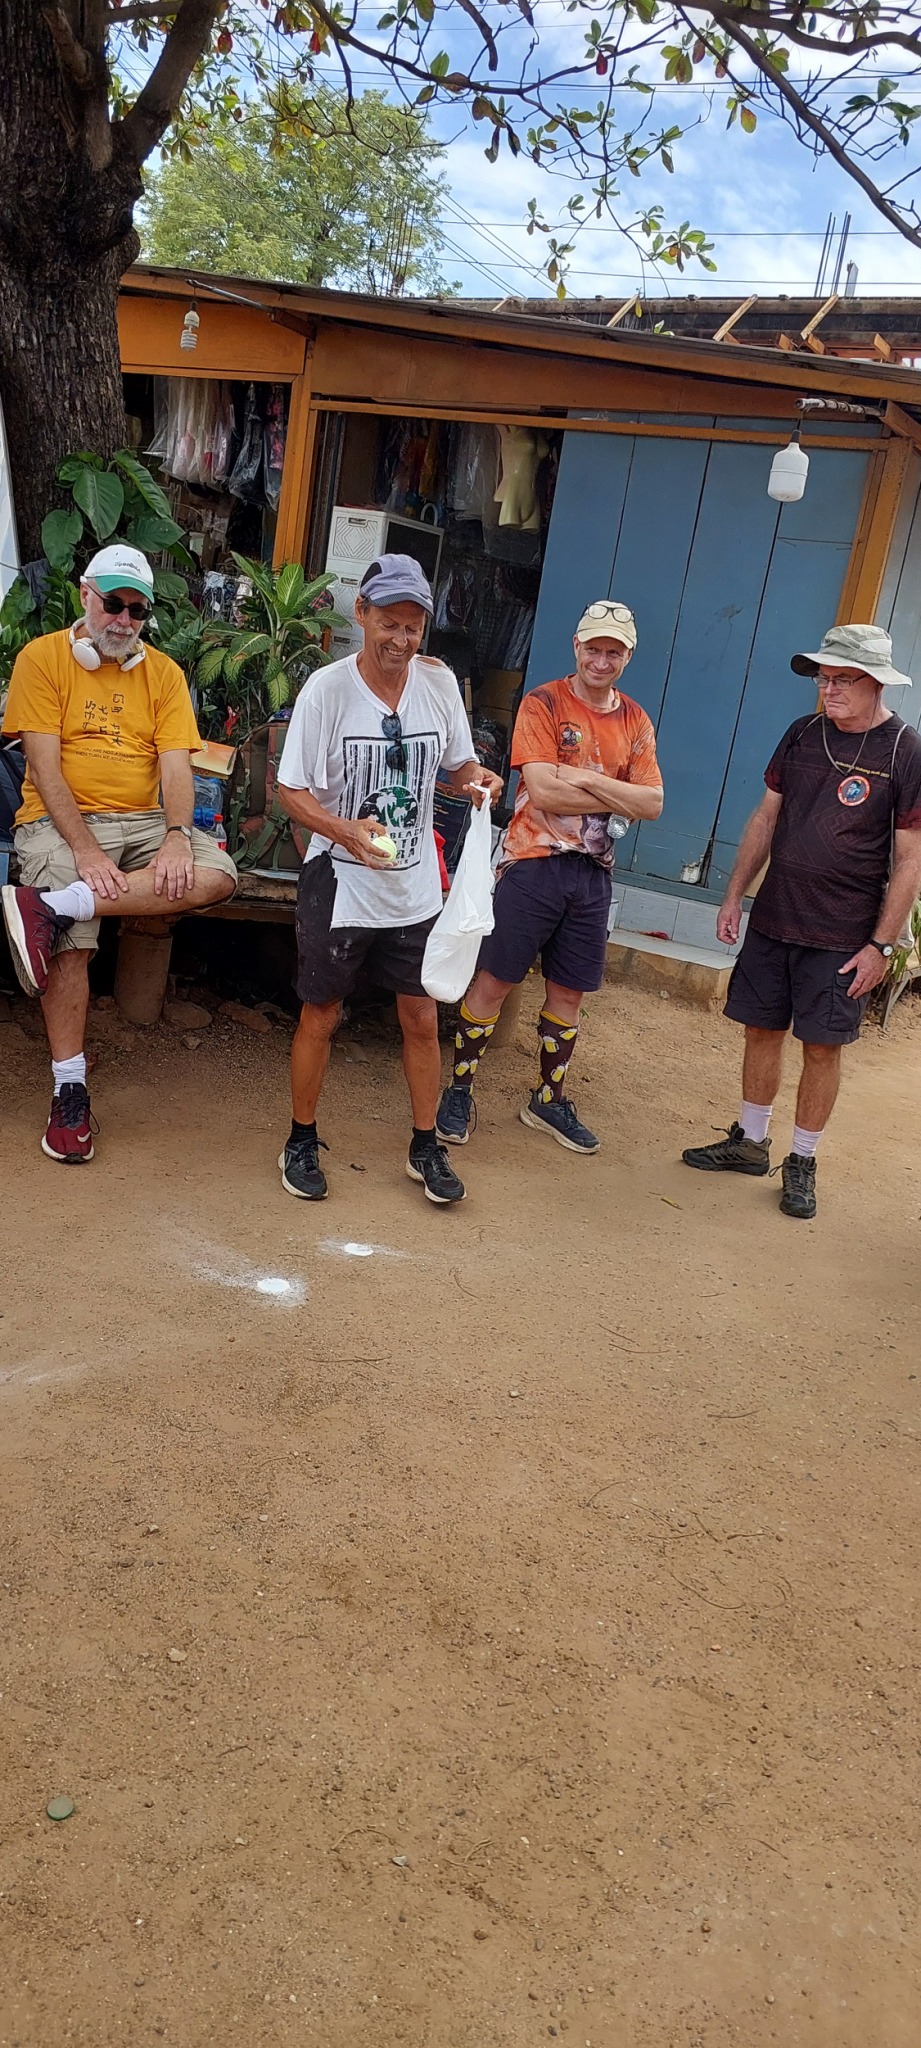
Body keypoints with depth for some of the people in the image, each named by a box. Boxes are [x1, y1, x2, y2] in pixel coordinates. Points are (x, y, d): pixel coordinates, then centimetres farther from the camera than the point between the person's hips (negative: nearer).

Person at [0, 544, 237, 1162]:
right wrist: (86, 851, -20)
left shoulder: (164, 673, 11)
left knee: (218, 875, -25)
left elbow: (176, 767, 0)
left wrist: (176, 839, -20)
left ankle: (50, 907, -30)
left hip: (145, 820, 3)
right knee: (71, 945, -24)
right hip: (60, 821, -3)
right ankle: (70, 1091, -12)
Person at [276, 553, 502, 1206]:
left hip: (416, 884, 3)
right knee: (321, 1015, 8)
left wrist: (476, 779, -12)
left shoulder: (440, 682, -2)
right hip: (340, 882, -3)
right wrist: (345, 830, -28)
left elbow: (457, 763, 12)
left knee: (422, 1017, 9)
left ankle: (426, 1147, 26)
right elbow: (293, 790, -10)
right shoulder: (327, 688, -12)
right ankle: (302, 1141, 27)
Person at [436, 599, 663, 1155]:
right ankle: (460, 1091, 16)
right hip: (534, 864, -5)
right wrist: (619, 796, -10)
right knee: (494, 982, 1)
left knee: (569, 993, 13)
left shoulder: (635, 721, 9)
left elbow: (653, 803, -2)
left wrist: (587, 779, -15)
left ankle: (550, 1100, 28)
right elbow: (543, 791, -17)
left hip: (593, 873, 5)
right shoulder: (544, 703, -6)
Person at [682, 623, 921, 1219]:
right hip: (772, 919, 4)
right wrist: (735, 896, 10)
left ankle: (802, 1163, 19)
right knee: (762, 1031, 12)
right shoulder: (803, 733, 4)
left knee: (822, 1047, 4)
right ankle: (750, 1142, 28)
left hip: (842, 937, -4)